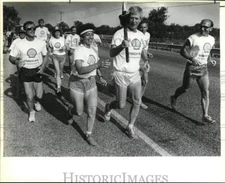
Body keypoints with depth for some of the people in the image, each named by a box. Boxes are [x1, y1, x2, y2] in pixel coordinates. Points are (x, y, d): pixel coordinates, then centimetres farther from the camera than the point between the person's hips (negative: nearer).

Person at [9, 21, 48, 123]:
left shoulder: (41, 43, -7)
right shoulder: (19, 44, -11)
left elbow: (45, 56, 6)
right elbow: (11, 57, -2)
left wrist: (43, 67, -11)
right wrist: (16, 62, -25)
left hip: (37, 71, 1)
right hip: (25, 72, -1)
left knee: (39, 96, 7)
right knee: (29, 97, 3)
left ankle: (36, 101, 46)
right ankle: (31, 112, 33)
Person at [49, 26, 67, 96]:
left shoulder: (63, 38, -2)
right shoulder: (52, 39, -2)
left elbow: (65, 47, 4)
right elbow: (50, 47, 14)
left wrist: (64, 48, -18)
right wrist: (50, 52, 0)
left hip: (62, 56, 2)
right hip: (55, 56, -2)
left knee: (61, 70, 18)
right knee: (57, 72, -12)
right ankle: (58, 88, -14)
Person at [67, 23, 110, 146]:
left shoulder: (92, 50, 2)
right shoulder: (79, 50, -21)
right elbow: (80, 70, -37)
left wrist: (100, 76, 11)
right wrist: (98, 64, -46)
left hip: (91, 83, 6)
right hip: (77, 84, -5)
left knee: (92, 111, 0)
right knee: (79, 112, 9)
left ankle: (89, 135, 20)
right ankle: (70, 112, 47)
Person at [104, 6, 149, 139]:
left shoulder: (141, 35, 5)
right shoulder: (120, 33, -14)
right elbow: (111, 53, -23)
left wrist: (146, 60, -2)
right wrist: (121, 46, -44)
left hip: (135, 74, 5)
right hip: (121, 74, -5)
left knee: (137, 102, 4)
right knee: (121, 105, 2)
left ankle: (130, 127, 22)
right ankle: (109, 107, 37)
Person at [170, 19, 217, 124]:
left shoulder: (211, 40, 6)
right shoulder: (193, 38, -13)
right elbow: (183, 51, -11)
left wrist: (210, 59, 2)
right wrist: (191, 58, -27)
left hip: (203, 68, 4)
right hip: (192, 67, -4)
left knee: (205, 92, -4)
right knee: (185, 88, 11)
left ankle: (205, 116, 0)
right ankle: (174, 98, 42)